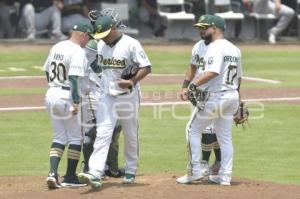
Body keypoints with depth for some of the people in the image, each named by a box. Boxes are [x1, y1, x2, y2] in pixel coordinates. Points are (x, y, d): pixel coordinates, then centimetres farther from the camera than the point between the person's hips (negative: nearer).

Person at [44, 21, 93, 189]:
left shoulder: (56, 47, 10)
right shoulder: (78, 52, -14)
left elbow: (47, 71, 18)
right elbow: (74, 78, -23)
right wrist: (76, 102, -25)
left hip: (51, 94, 7)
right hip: (67, 98, -7)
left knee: (59, 137, 13)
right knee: (75, 137, 6)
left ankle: (53, 173, -3)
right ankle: (70, 177, 9)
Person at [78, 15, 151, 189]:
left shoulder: (131, 44, -13)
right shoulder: (100, 45, 3)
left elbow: (146, 68, -14)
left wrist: (132, 82, -28)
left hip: (128, 96, -3)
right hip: (108, 96, 3)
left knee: (131, 136, 10)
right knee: (103, 134, -9)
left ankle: (130, 172, 27)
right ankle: (95, 174, -19)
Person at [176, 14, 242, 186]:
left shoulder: (215, 47, -14)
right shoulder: (235, 49, 12)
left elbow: (213, 72, -28)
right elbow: (239, 77, 18)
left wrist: (192, 85, -31)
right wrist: (236, 97, 27)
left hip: (214, 96, -8)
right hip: (232, 97, 8)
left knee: (193, 130, 5)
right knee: (225, 137, 13)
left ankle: (195, 172, 3)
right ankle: (225, 176, 12)